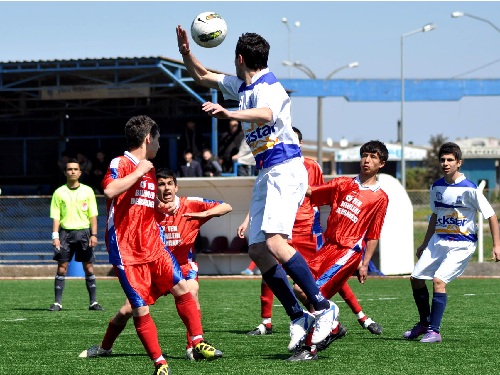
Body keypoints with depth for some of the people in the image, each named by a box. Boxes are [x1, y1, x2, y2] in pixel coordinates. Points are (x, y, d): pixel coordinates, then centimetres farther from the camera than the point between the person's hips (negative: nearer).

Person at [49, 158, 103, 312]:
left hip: (83, 231, 0)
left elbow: (93, 215, 6)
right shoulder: (59, 192, 5)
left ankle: (93, 302, 5)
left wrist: (94, 234, -3)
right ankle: (57, 302, 0)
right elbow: (55, 216, 4)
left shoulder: (87, 191, 6)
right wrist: (55, 236, -6)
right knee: (62, 268, -4)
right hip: (65, 231, 0)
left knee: (89, 268, 0)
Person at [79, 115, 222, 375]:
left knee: (181, 287, -4)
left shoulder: (149, 169, 18)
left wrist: (163, 207, 18)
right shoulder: (120, 164, -8)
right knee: (140, 309, -9)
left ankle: (198, 343, 5)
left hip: (152, 245, 8)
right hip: (126, 251, -8)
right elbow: (110, 190, -30)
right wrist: (138, 172, -22)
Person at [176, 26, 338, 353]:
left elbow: (265, 114, -37)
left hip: (285, 171, -10)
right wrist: (186, 52, 13)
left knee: (274, 242, -26)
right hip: (266, 175, 10)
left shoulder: (269, 87, -13)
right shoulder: (242, 86, 17)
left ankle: (323, 307, -22)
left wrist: (229, 114, -52)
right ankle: (299, 319, 4)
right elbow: (203, 77, 30)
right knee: (258, 251, 2)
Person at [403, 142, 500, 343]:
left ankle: (434, 331, -13)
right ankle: (424, 323, 26)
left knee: (439, 280, -21)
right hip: (439, 240, 7)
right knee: (416, 278, 6)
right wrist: (424, 244, 26)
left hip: (462, 244, -7)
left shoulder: (469, 189, -16)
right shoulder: (436, 187, 4)